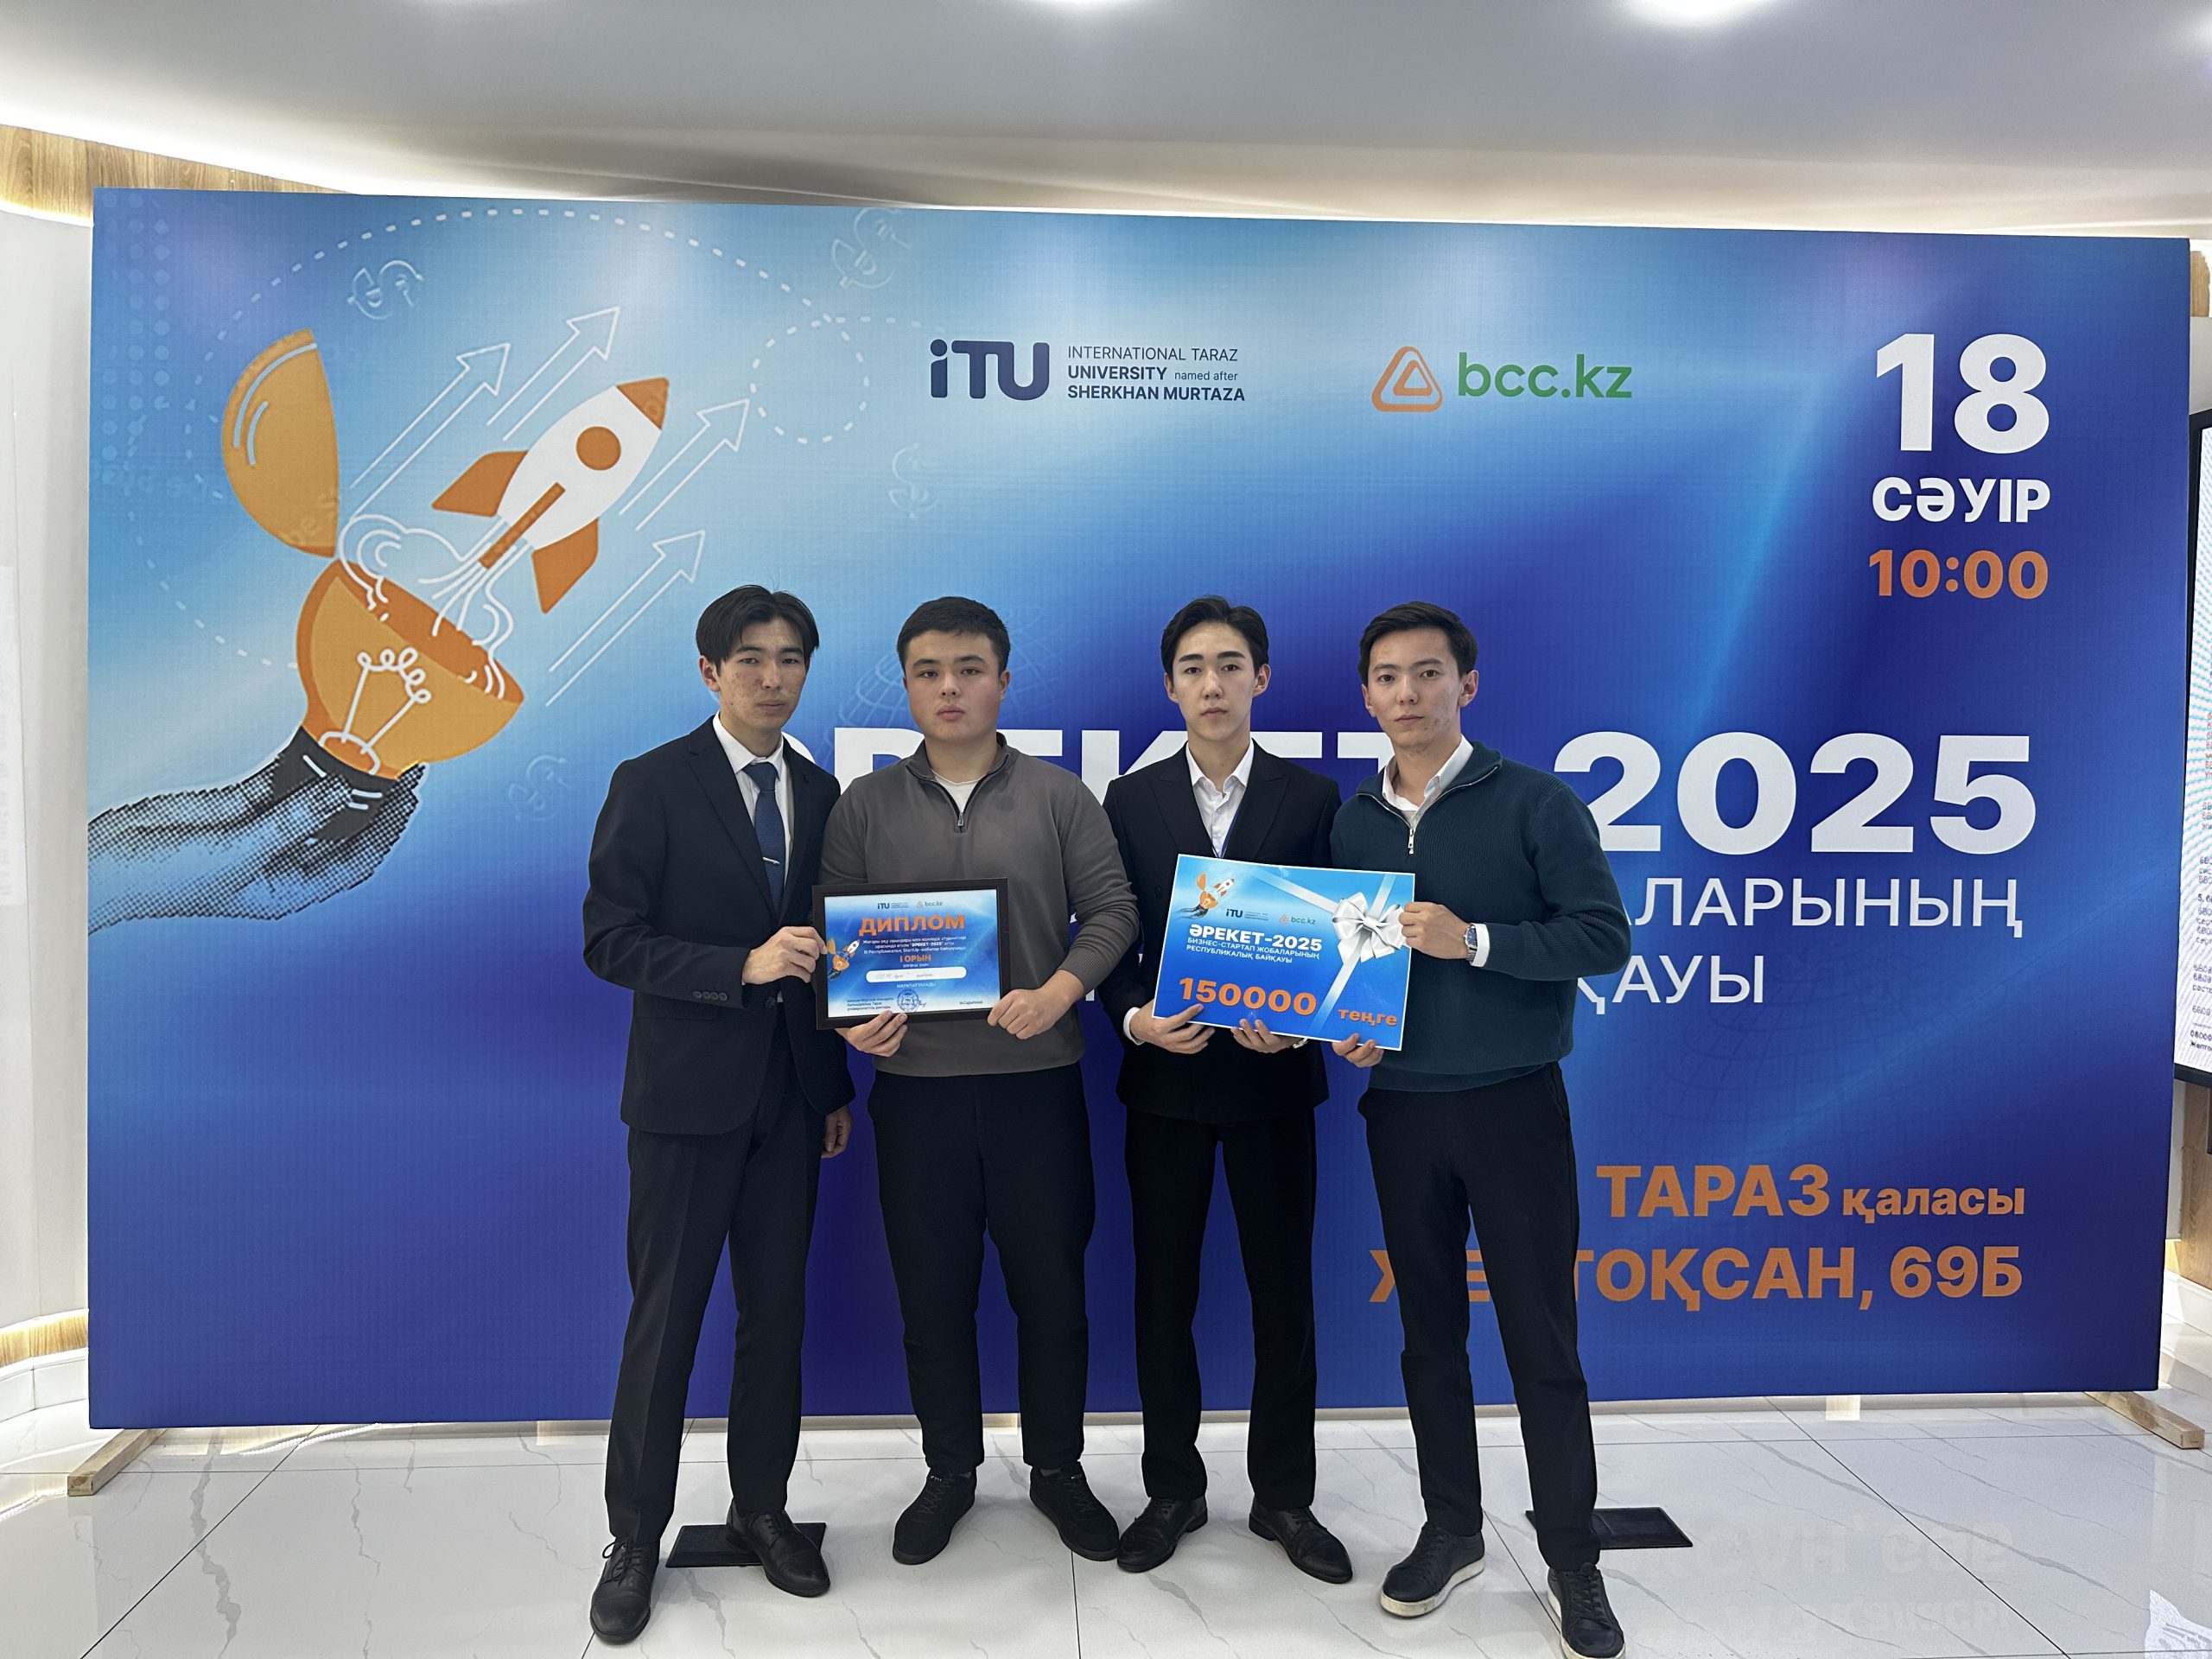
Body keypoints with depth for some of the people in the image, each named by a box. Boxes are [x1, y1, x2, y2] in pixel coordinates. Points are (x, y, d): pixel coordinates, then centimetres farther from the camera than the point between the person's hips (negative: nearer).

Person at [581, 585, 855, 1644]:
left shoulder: (820, 793, 9)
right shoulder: (651, 785, -6)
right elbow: (609, 942, -11)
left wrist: (837, 1085, 12)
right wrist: (743, 965, -22)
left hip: (790, 1096, 5)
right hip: (688, 1091, -4)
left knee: (777, 1310, 12)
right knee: (665, 1318, 4)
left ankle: (761, 1508, 29)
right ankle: (635, 1540, 20)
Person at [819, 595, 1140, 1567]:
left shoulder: (1058, 796, 5)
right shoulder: (866, 806, 7)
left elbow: (1111, 909, 1)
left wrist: (1060, 991, -15)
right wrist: (851, 1016, -10)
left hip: (1037, 1080, 0)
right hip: (915, 1086, 1)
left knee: (1051, 1287, 9)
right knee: (932, 1294, 11)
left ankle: (1057, 1470, 30)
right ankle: (950, 1474, 31)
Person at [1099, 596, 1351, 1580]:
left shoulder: (1312, 799, 1)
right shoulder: (1130, 800, 4)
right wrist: (1133, 1018, -14)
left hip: (1274, 1075, 0)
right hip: (1167, 1074, 1)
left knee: (1283, 1288, 8)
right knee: (1164, 1288, 10)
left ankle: (1283, 1495, 25)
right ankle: (1173, 1488, 27)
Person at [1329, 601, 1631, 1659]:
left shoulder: (1534, 804, -5)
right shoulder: (1352, 823, 8)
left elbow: (1603, 938, -11)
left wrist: (1475, 940, -21)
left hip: (1512, 1104, -4)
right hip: (1399, 1107, 4)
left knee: (1541, 1339, 4)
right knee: (1430, 1332, 14)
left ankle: (1572, 1563, 19)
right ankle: (1451, 1531, 30)